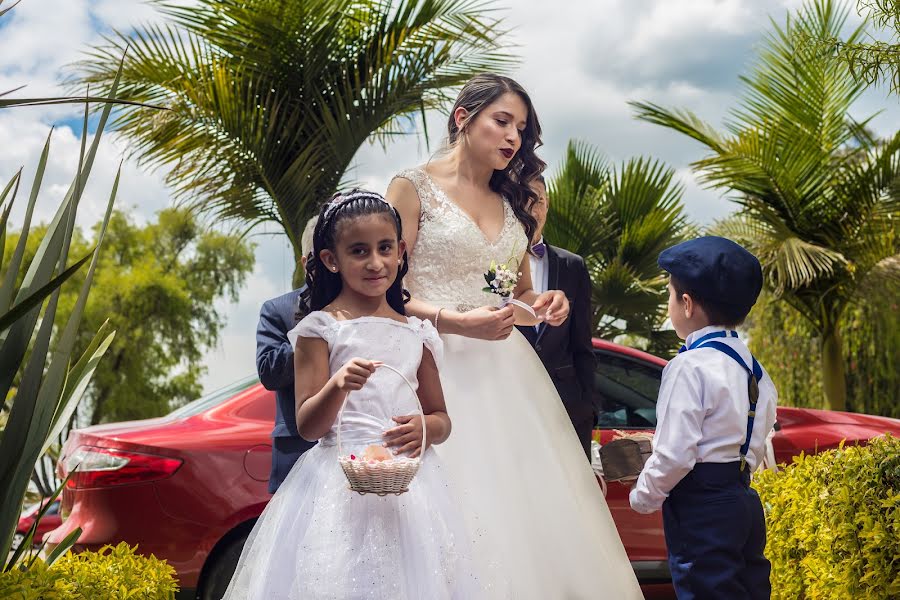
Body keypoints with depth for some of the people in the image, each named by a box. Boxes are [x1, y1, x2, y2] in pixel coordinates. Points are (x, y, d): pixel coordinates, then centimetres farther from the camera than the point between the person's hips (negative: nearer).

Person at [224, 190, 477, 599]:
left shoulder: (417, 335, 10)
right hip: (340, 486, -3)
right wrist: (338, 386, -23)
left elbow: (441, 418, 16)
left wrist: (425, 427, -7)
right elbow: (307, 425, -4)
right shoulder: (321, 328, -1)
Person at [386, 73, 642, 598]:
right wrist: (458, 322, -19)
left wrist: (542, 306, 1)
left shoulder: (511, 202, 17)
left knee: (532, 511, 1)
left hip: (507, 373, 6)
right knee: (467, 520, -8)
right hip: (444, 368, -5)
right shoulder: (413, 189, 0)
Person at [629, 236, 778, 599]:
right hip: (745, 498, 9)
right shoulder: (752, 366, 11)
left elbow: (674, 454, -19)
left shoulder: (689, 367, -16)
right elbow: (757, 442, 14)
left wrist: (644, 496, -4)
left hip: (701, 508, -9)